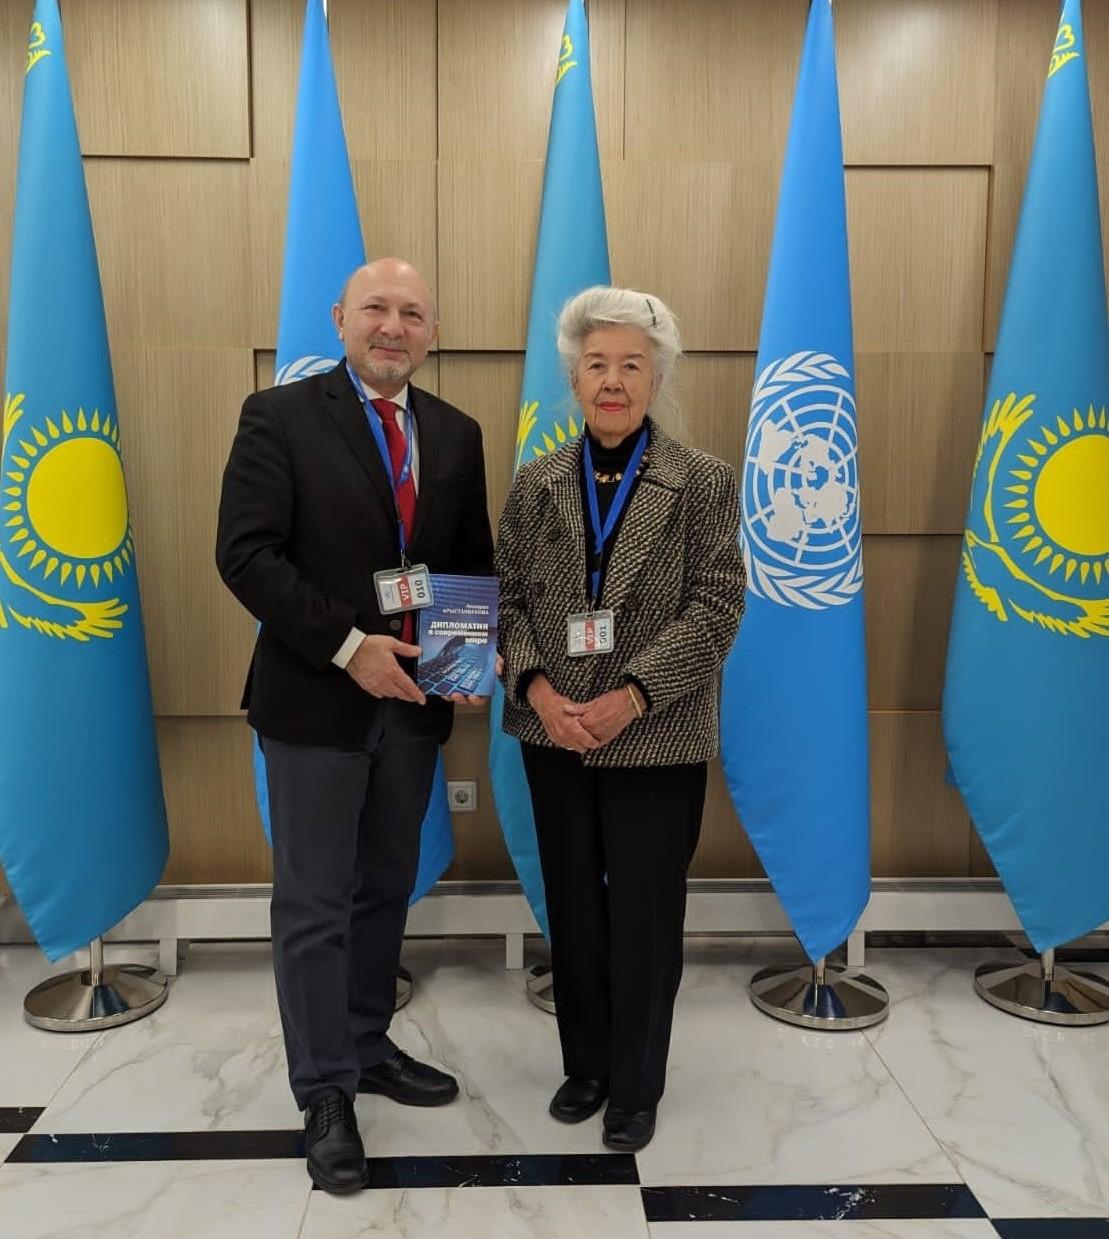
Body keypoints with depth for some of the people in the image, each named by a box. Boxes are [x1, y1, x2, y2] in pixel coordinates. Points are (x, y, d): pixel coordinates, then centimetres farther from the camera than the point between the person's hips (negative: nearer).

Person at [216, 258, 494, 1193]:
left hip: (413, 698, 5)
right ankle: (325, 1093, 20)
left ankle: (368, 1047, 36)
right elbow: (246, 554, -13)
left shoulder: (456, 434, 9)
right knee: (315, 903, 5)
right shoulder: (280, 416, -6)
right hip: (315, 698, -5)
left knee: (386, 890, 17)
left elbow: (475, 559, 12)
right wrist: (348, 646, -20)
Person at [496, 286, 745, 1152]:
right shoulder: (537, 484, 6)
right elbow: (511, 598, 4)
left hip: (656, 741, -3)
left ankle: (638, 1086, 27)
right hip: (555, 736, 3)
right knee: (573, 909, 15)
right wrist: (537, 687, -13)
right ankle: (586, 1065, 35)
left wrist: (631, 697, -19)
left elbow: (716, 607, -9)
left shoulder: (704, 482, -3)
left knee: (644, 918, 7)